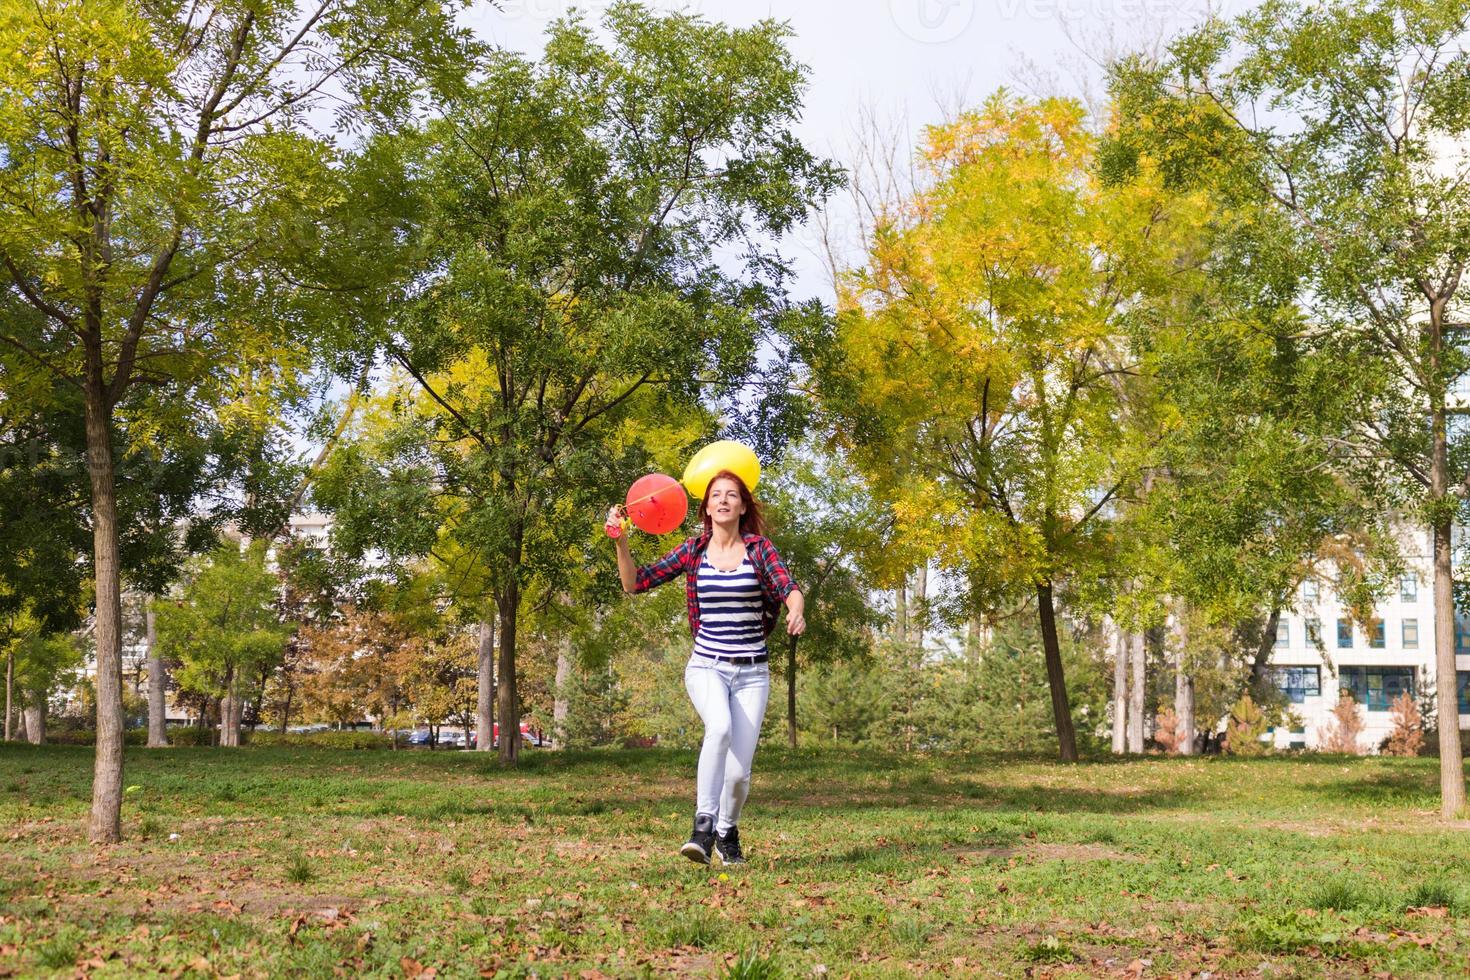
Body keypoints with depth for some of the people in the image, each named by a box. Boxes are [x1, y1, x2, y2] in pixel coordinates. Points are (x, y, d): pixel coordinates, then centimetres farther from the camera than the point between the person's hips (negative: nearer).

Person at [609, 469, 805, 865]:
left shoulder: (759, 548, 0)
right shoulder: (693, 551, 3)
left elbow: (789, 588, -14)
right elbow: (635, 583, 2)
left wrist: (796, 610, -37)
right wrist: (621, 542, -13)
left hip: (752, 672, 1)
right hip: (706, 666, -1)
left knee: (739, 772, -2)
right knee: (720, 726, -34)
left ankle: (726, 833, 29)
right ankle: (703, 824, -27)